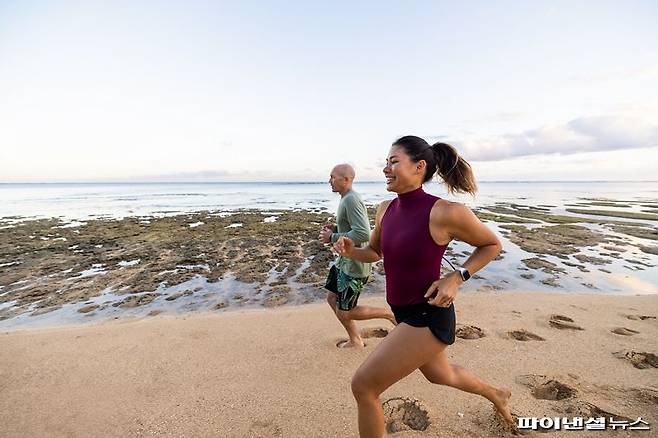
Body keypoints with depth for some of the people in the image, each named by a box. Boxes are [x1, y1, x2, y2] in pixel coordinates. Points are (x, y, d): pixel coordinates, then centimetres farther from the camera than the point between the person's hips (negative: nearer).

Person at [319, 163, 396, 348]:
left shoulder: (351, 200, -22)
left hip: (354, 265, -10)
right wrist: (334, 230, 5)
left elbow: (363, 234, -31)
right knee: (332, 299, 17)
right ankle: (355, 340, 32)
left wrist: (333, 238, -22)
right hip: (344, 261, 10)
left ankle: (389, 314, 16)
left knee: (345, 312, 1)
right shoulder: (346, 198, 10)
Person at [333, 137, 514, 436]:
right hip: (405, 313, 8)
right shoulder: (385, 209, -4)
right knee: (439, 374, 32)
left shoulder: (446, 213, -24)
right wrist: (350, 251, -10)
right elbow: (374, 252, 11)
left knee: (363, 386, -5)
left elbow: (492, 245, -7)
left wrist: (457, 278, -19)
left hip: (429, 316, -8)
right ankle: (497, 395, 63)